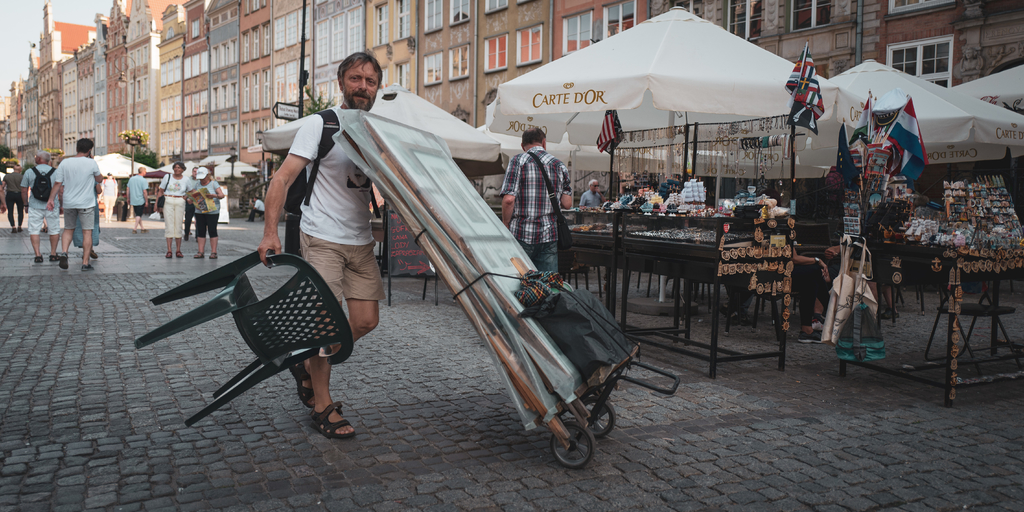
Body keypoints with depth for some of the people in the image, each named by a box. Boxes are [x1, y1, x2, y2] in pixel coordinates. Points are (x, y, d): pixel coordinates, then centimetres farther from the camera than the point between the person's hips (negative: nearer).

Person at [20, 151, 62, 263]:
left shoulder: (29, 172, 1)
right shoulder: (55, 172, 1)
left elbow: (24, 191, 5)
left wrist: (26, 204, 17)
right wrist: (61, 205, 11)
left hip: (35, 206, 0)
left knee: (34, 230, 5)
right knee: (54, 230, 11)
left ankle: (38, 255, -3)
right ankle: (53, 254, 14)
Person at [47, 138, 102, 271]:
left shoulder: (65, 163, 0)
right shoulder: (91, 163, -7)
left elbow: (57, 183, 0)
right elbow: (99, 179, 7)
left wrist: (51, 199, 6)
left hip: (69, 203, 3)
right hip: (86, 203, -3)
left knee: (68, 229, 19)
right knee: (87, 232, 2)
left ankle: (64, 252, -3)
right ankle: (85, 263, 0)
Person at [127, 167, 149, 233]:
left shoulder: (131, 179, 6)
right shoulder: (143, 180, -13)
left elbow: (128, 190, 10)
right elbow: (144, 192, -16)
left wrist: (128, 199, 18)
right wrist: (146, 201, -8)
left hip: (133, 200, 6)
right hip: (140, 200, -6)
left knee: (138, 215, 15)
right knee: (139, 215, 1)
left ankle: (142, 228, 21)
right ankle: (135, 229, -4)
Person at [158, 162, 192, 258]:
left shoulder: (186, 179, 6)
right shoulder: (167, 177, 5)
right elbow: (160, 191, 8)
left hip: (180, 203, 1)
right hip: (168, 202, -1)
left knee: (178, 226, 2)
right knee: (169, 225, -4)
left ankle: (178, 250, 9)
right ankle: (169, 251, -3)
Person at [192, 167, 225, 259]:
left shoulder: (214, 184, 0)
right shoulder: (197, 185, 14)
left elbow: (222, 195, -9)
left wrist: (214, 195, -28)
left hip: (212, 211, -4)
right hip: (199, 211, 4)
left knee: (212, 231, -4)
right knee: (200, 231, 3)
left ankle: (213, 252, -1)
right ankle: (201, 252, 7)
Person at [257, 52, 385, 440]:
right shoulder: (320, 124, -6)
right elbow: (283, 178, -10)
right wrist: (270, 230, -20)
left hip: (361, 241, 6)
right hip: (322, 239, -6)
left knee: (366, 321, 4)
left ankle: (309, 366, 27)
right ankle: (322, 406, 10)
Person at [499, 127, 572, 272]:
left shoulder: (518, 161, -3)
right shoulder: (559, 165, 8)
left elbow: (508, 199, -13)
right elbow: (567, 204, 6)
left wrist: (506, 226, -1)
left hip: (521, 234, -3)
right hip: (549, 236, 3)